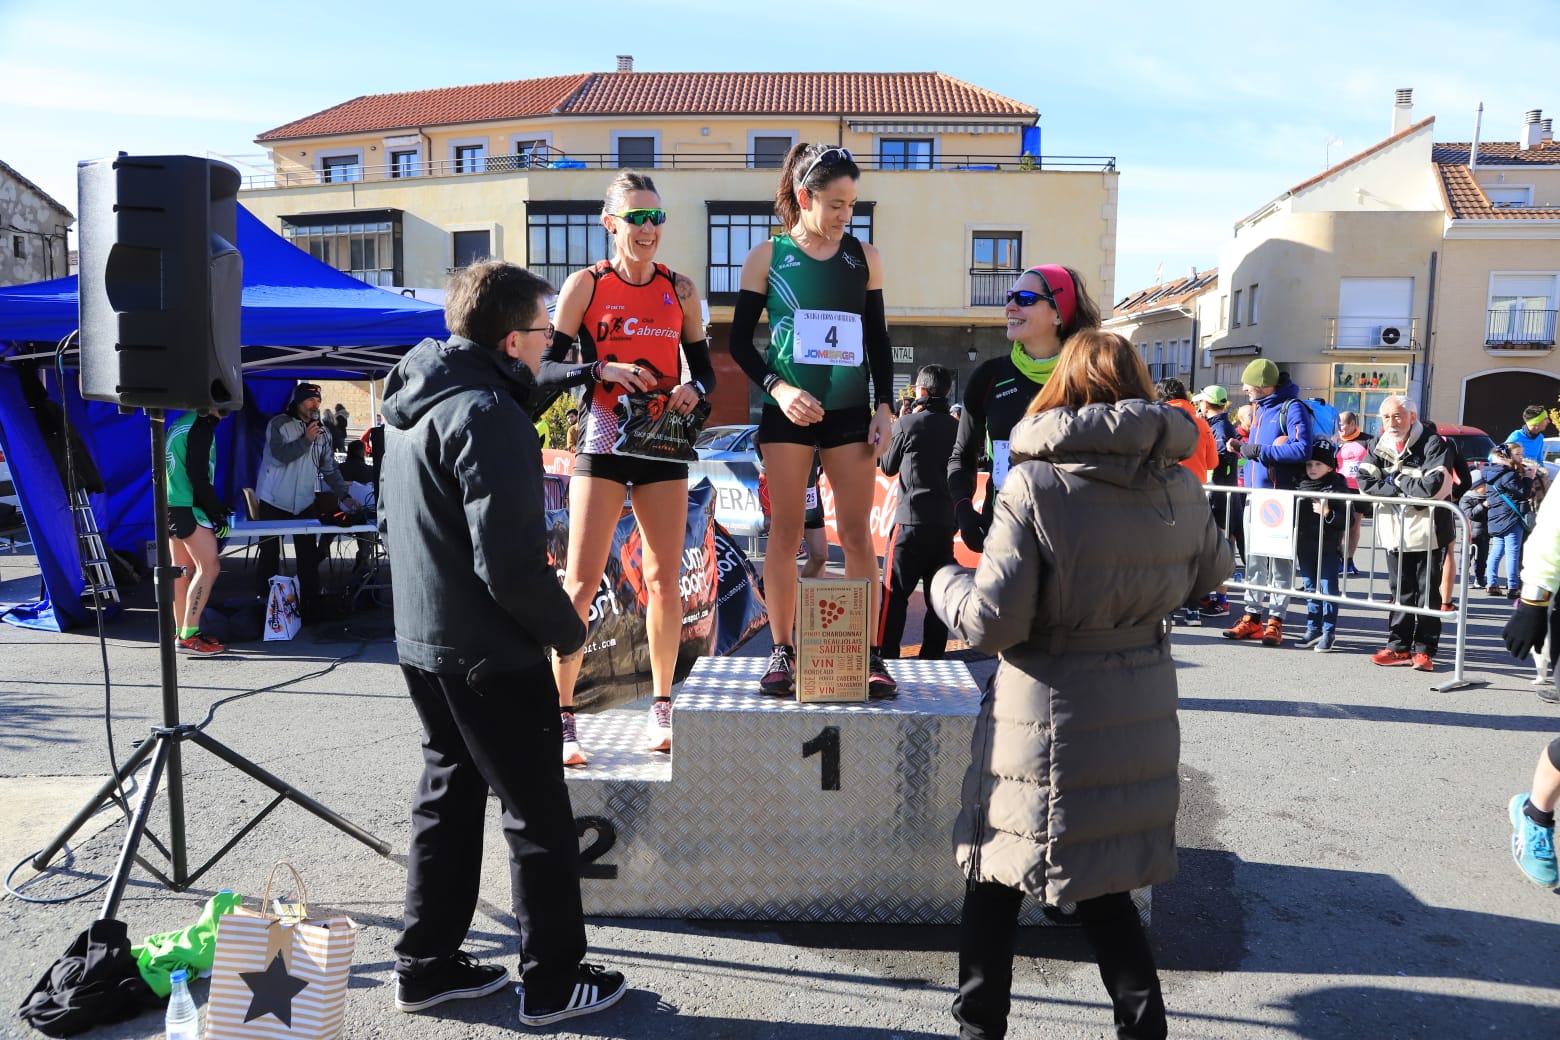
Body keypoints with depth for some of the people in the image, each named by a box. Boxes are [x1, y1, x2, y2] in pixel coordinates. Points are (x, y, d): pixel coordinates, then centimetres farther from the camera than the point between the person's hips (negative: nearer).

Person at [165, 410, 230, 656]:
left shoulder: (180, 423, 17)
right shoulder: (202, 426, -13)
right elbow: (198, 476, -17)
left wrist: (218, 505, 21)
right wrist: (217, 513, -11)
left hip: (171, 506, 10)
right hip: (188, 507, -10)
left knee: (182, 570, 12)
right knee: (209, 567, -10)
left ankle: (181, 633, 15)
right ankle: (189, 636, -12)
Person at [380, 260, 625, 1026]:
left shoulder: (414, 402, 10)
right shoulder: (487, 415, -20)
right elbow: (510, 561, -24)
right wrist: (567, 630, -12)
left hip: (422, 639, 9)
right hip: (490, 652, -9)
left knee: (448, 795, 18)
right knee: (538, 814, 3)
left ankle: (426, 965, 27)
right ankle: (553, 981, 14)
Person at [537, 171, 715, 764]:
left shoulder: (680, 290, 9)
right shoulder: (585, 285, 0)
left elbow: (705, 369, 13)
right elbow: (546, 369, -3)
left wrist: (693, 390, -9)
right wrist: (601, 369, -19)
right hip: (602, 443, -3)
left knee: (665, 579, 6)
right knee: (581, 581, -7)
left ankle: (661, 710, 19)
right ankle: (562, 719, 2)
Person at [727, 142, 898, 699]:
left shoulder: (864, 257, 7)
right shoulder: (767, 256, 1)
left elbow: (878, 339, 11)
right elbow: (740, 339, 2)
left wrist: (885, 406, 2)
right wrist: (778, 388, -13)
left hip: (850, 412, 2)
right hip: (787, 411, -1)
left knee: (857, 534, 0)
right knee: (785, 532, 2)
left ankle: (869, 655, 4)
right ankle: (782, 653, 12)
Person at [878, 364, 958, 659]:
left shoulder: (908, 424, -8)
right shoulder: (956, 427, 5)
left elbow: (888, 467, 5)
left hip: (912, 519, -4)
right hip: (945, 520, 5)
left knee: (895, 593, 0)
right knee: (937, 595, 9)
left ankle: (885, 655, 0)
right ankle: (932, 657, 13)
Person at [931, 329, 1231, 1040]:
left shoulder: (1035, 485, -17)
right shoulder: (1180, 485, -1)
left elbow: (991, 621, -17)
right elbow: (1213, 570, 19)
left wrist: (945, 582, 2)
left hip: (1051, 710, -4)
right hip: (1142, 711, 5)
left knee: (996, 872, 14)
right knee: (1099, 880, 21)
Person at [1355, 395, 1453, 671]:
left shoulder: (1432, 443, -12)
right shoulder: (1381, 445, 5)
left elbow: (1433, 486, -25)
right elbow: (1365, 482, -7)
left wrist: (1397, 481, -11)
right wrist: (1406, 489, -15)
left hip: (1426, 529, -5)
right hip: (1394, 530, 5)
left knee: (1427, 592, 3)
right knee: (1400, 591, 11)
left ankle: (1424, 650, 9)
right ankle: (1399, 646, 17)